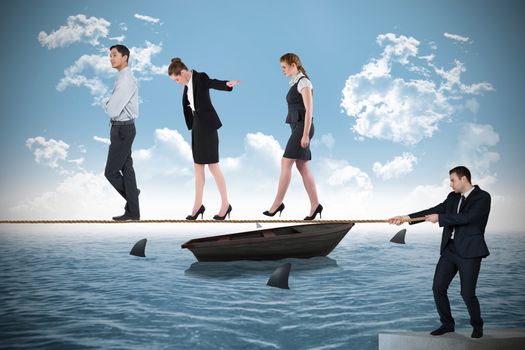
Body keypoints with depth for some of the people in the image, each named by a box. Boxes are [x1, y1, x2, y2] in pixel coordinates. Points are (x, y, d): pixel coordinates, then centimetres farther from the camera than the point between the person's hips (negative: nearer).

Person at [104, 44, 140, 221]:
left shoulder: (126, 80, -18)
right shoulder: (123, 78, 14)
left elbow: (112, 110, -23)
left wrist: (107, 105, -1)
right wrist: (110, 105, -2)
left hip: (122, 129, -10)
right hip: (122, 128, 10)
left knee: (111, 172, -3)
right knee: (126, 170, 10)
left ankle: (132, 195, 16)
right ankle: (133, 211, 15)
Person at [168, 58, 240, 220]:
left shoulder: (201, 78, -13)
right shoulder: (188, 84, 12)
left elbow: (214, 83, -33)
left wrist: (228, 84, -54)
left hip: (208, 125, -8)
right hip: (197, 126, 8)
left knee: (213, 166, -5)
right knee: (198, 166, 10)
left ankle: (225, 204, 6)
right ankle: (198, 205, 17)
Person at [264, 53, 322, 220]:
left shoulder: (304, 82, -12)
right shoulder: (296, 83, 19)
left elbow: (309, 109, -18)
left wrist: (306, 135, -21)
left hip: (302, 128, -10)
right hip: (297, 129, 10)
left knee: (285, 163, -11)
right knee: (302, 167, 5)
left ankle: (277, 203, -6)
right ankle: (315, 205, 7)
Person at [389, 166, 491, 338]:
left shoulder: (482, 197, -8)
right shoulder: (453, 197, 13)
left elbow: (466, 217, -20)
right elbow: (434, 210, 9)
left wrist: (439, 218, -13)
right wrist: (407, 218, 2)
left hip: (469, 251, -6)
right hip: (450, 250, 6)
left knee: (467, 293, -3)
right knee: (438, 288, 3)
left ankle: (477, 326, 22)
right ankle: (447, 324, 21)